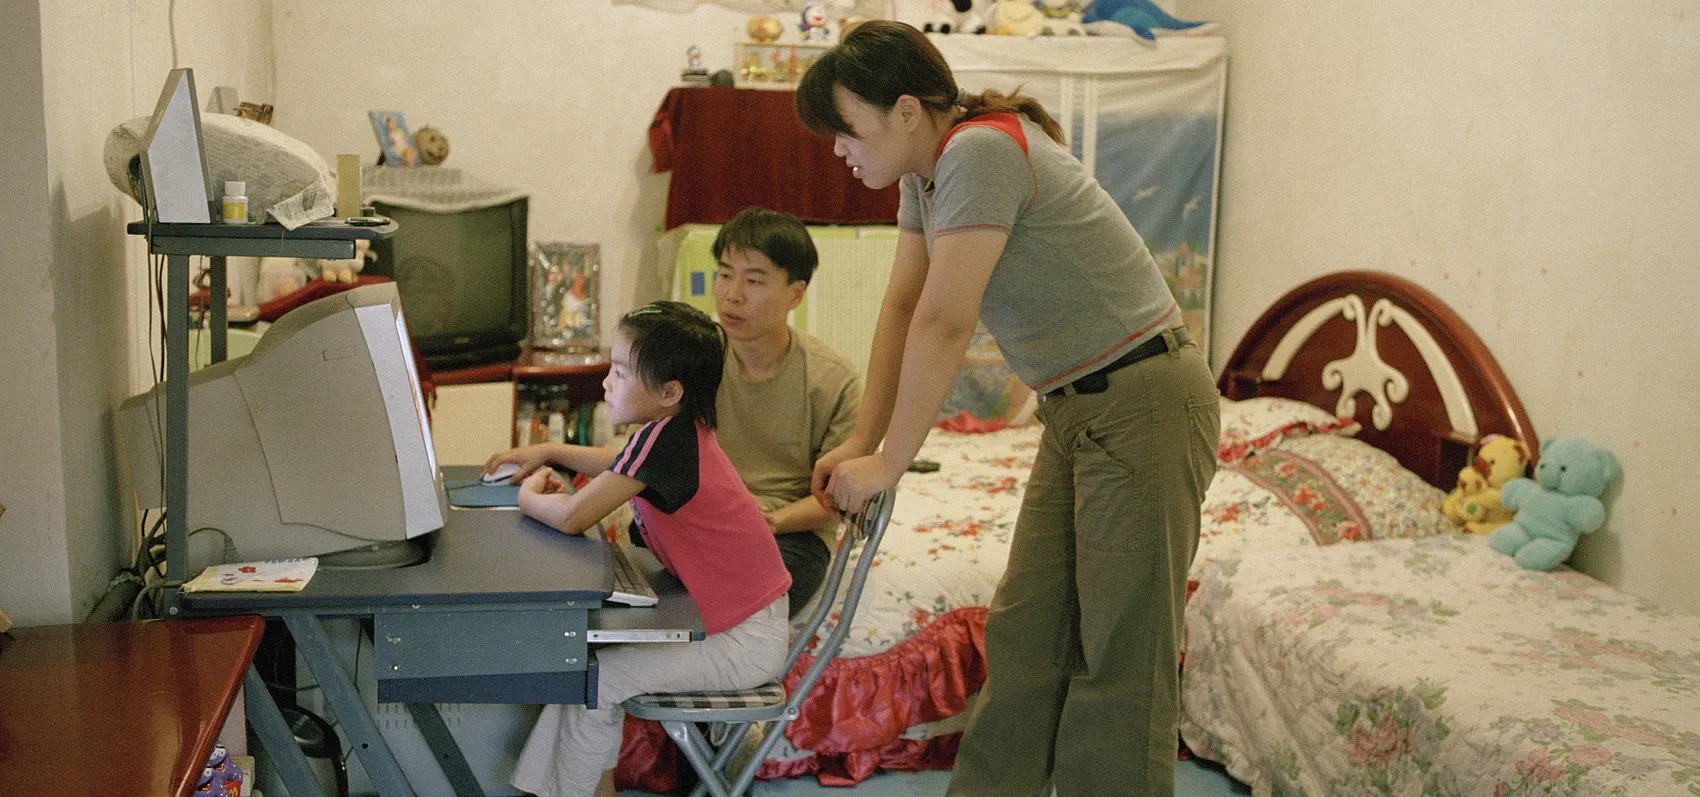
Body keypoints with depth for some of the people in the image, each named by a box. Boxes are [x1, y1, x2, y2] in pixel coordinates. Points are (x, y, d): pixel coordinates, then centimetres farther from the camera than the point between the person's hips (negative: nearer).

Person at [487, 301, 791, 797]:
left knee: (598, 676, -10)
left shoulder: (662, 439, -25)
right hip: (738, 618, 10)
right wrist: (549, 452, 17)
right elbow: (622, 466, 26)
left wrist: (529, 495, -5)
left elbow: (571, 516, -26)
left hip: (745, 644, -10)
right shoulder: (679, 429, 3)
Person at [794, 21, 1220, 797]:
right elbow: (902, 305, 10)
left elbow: (943, 325, -23)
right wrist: (861, 440, 5)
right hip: (1077, 411, 9)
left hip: (1145, 405, -9)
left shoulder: (981, 151, -22)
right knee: (1024, 633, 12)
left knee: (1120, 652, -1)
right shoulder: (925, 172, 8)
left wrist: (887, 464, -15)